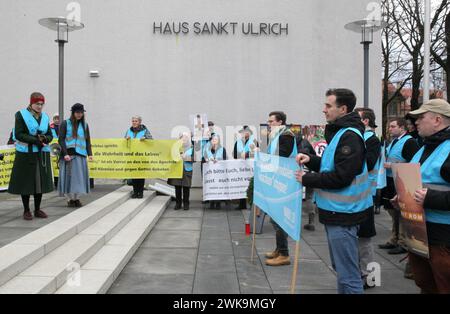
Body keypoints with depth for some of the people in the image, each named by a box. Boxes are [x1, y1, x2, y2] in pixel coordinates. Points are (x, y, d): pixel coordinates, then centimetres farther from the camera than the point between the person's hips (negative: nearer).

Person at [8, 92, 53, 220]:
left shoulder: (45, 117, 10)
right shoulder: (21, 115, -3)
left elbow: (50, 135, 12)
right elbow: (18, 134, -10)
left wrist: (44, 138, -11)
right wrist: (35, 140, -19)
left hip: (42, 154, 4)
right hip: (26, 154, -4)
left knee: (40, 181, 6)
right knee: (26, 182, 0)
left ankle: (37, 209, 17)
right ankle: (26, 210, 12)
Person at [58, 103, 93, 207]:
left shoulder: (84, 125, 11)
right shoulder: (65, 124, 1)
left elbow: (88, 140, 12)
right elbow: (61, 140, -3)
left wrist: (89, 154, 1)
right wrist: (65, 154, -13)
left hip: (80, 155, 3)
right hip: (68, 155, -3)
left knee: (79, 176, 2)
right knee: (69, 175, -2)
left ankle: (76, 198, 11)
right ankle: (71, 199, 6)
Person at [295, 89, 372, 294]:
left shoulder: (350, 137, -18)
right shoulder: (339, 132, 14)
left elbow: (340, 177, -24)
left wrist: (307, 179, -16)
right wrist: (311, 160, 3)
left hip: (342, 214, -10)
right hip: (336, 210, 10)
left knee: (348, 274, -2)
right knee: (341, 267, 22)